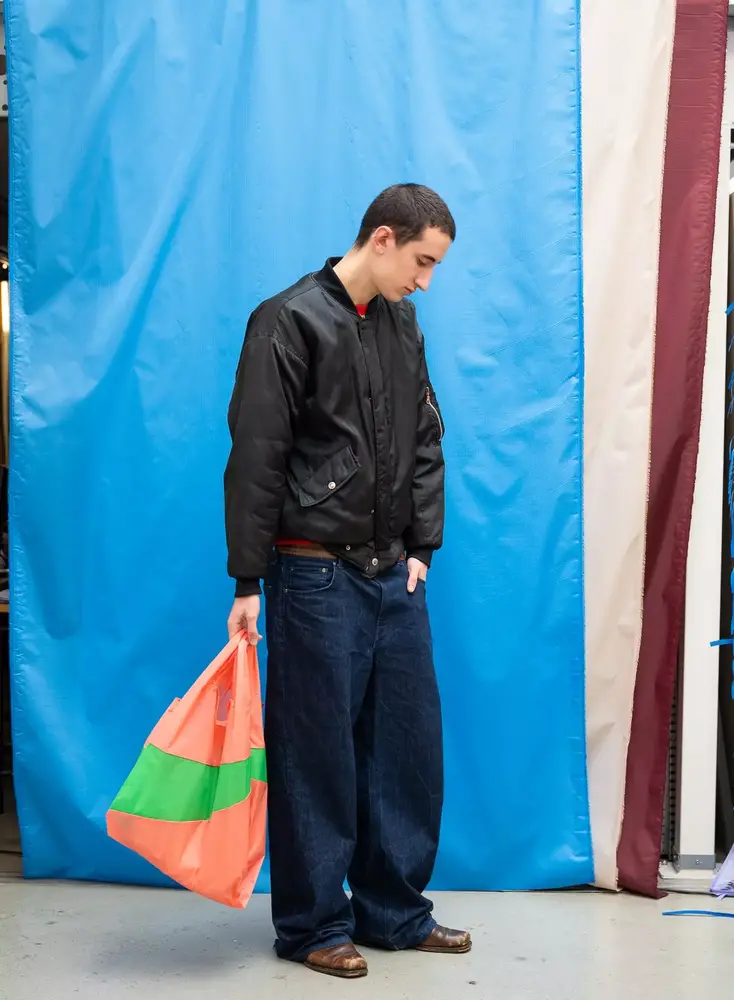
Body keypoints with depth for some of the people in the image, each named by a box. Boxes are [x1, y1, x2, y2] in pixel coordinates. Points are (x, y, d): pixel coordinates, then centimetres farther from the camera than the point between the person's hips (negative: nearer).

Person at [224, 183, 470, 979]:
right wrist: (248, 582, -12)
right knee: (316, 753, 2)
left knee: (409, 744, 11)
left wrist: (421, 548, 8)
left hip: (393, 576, 7)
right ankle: (311, 925, 16)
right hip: (316, 576, -7)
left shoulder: (403, 325, 11)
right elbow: (255, 460, -12)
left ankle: (395, 912, 25)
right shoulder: (291, 322, -10)